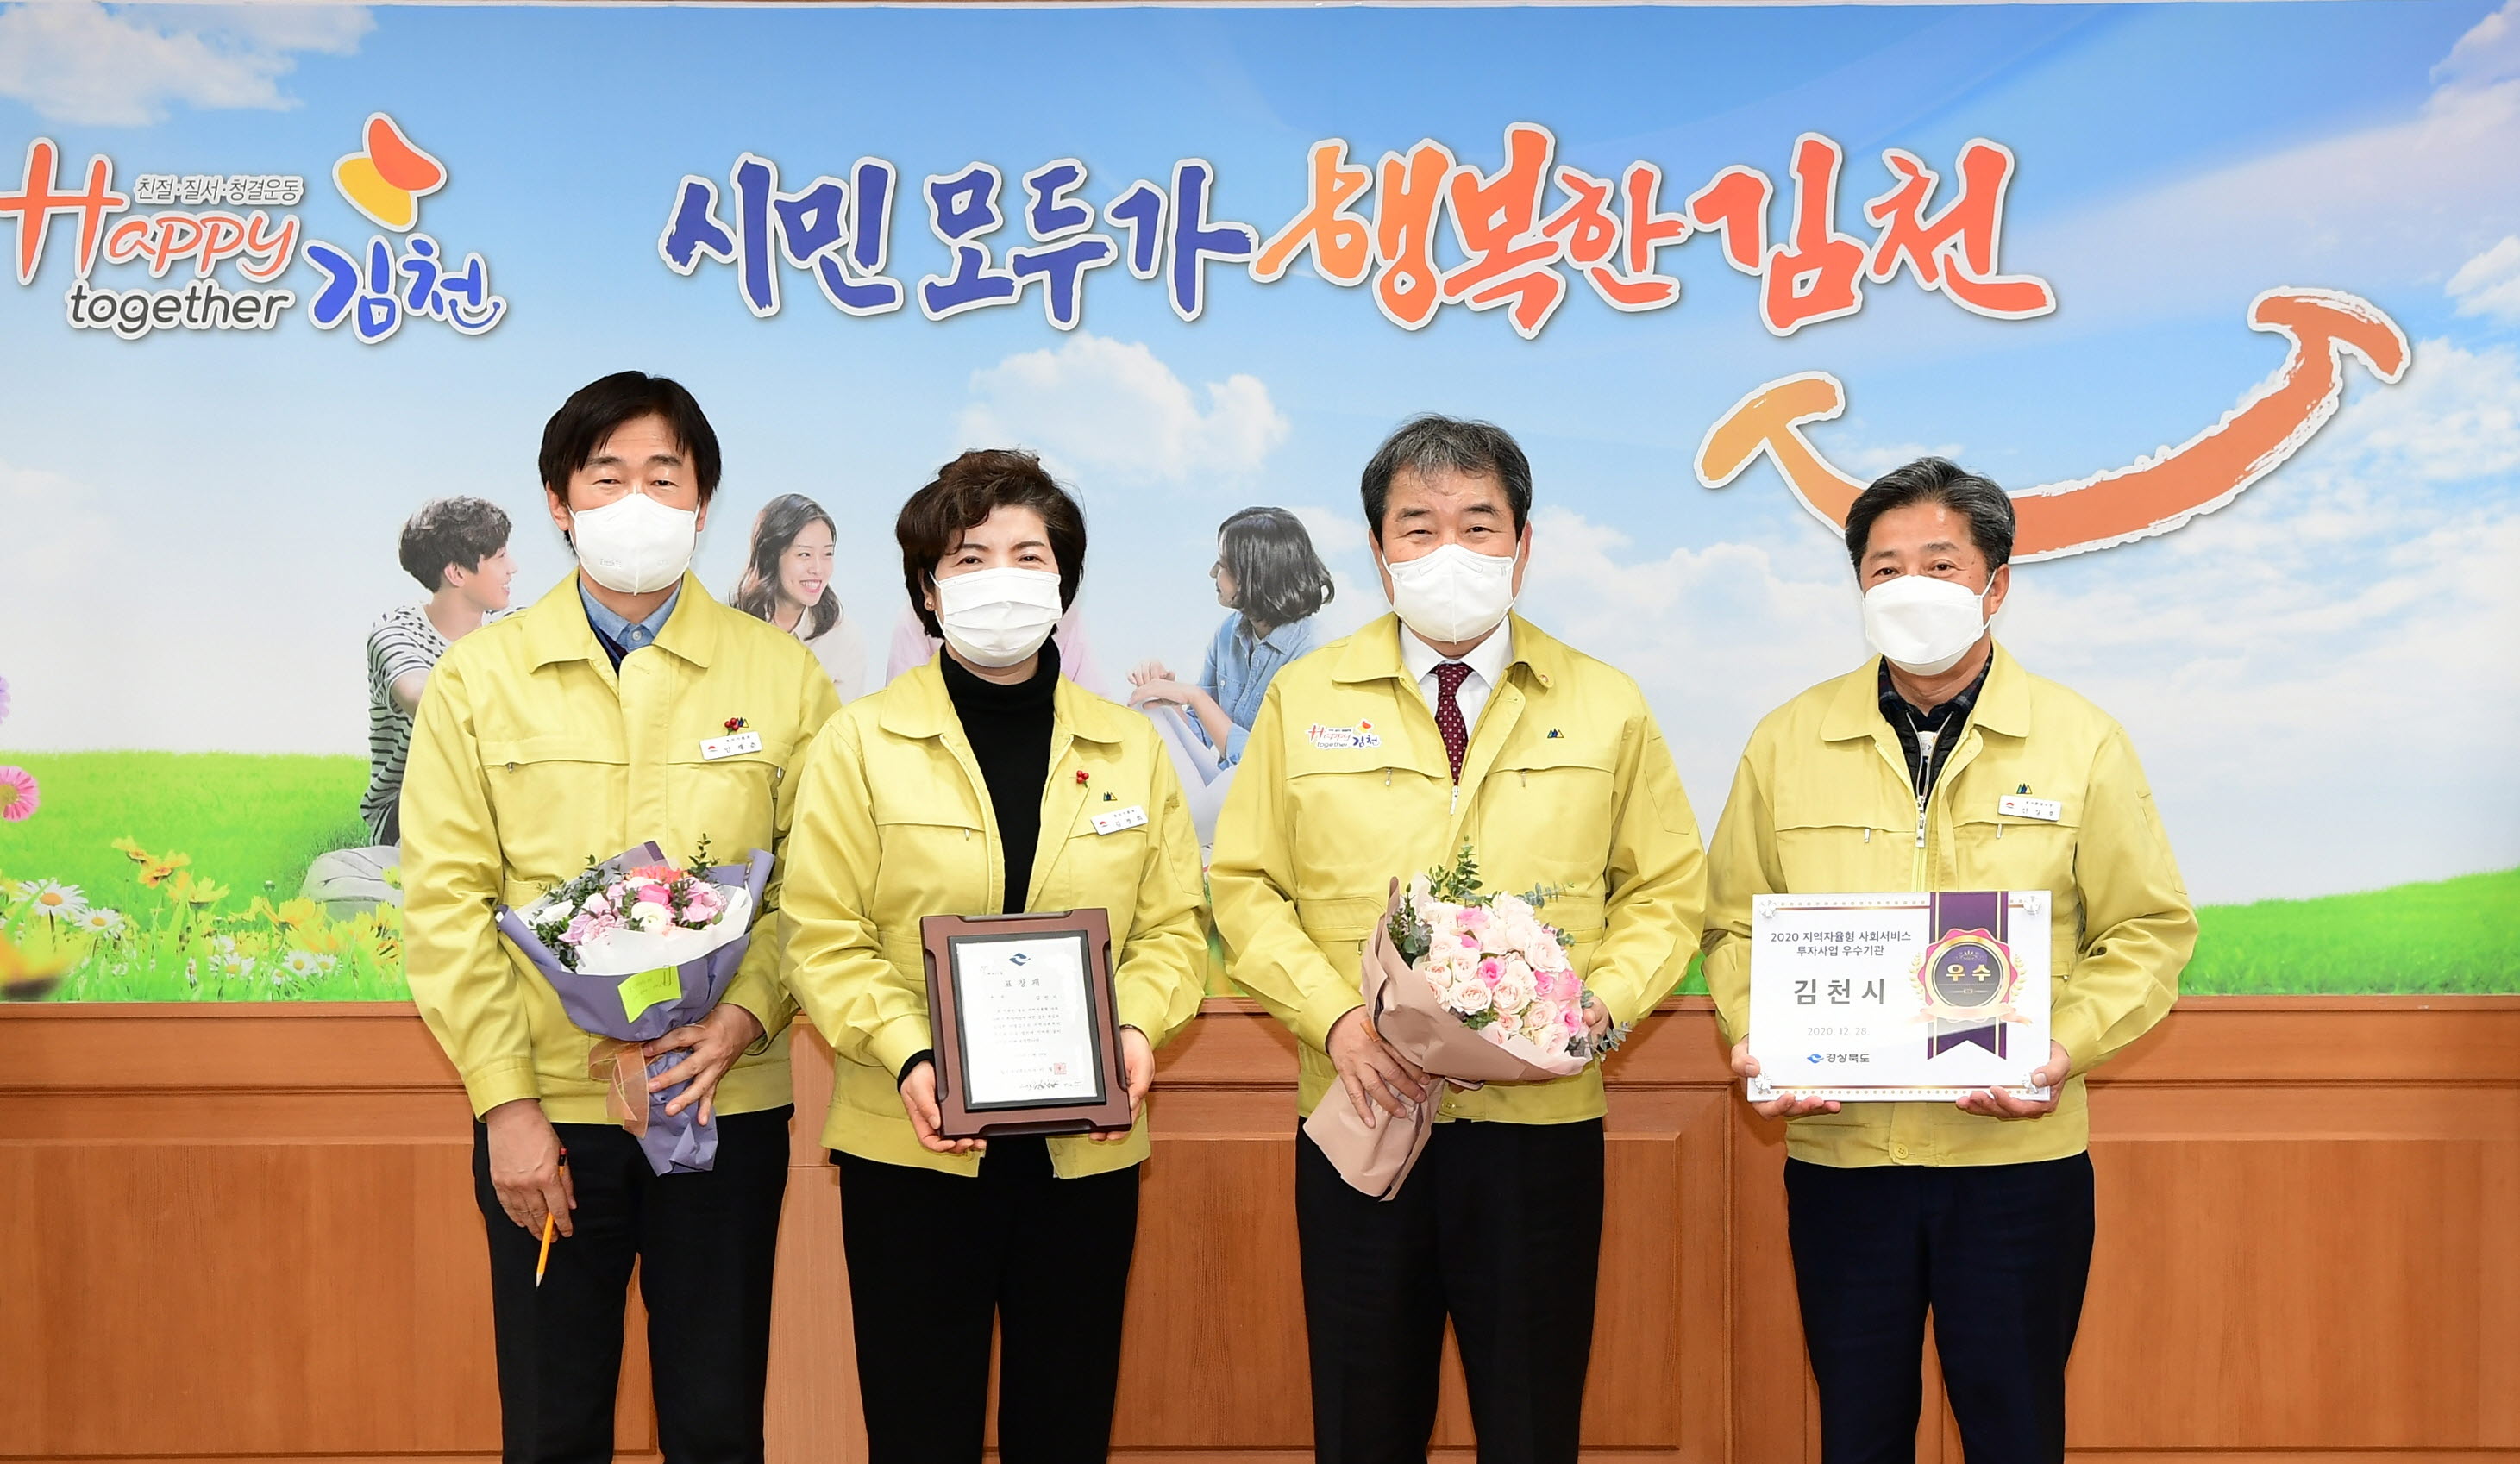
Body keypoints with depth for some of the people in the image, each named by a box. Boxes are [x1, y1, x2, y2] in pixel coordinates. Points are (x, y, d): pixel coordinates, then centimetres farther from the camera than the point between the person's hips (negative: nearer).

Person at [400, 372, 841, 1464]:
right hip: (543, 1111, 0)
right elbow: (445, 902, -2)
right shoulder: (477, 678, 1)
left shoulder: (781, 674, 3)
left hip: (727, 1106, 0)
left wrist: (744, 1018, -16)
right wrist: (504, 1101, -8)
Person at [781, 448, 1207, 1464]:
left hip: (1085, 1146, 2)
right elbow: (826, 942, -5)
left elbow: (1173, 927, 6)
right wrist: (908, 1056, -20)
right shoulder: (858, 747, 1)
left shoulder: (1131, 750, 8)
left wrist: (1136, 1027, -13)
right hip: (913, 1146, -2)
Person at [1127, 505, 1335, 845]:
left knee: (1240, 780, -38)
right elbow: (1200, 733, 10)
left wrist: (1194, 696, -19)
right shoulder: (1231, 632, 4)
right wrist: (1167, 690, -10)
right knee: (1147, 707, -5)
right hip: (1220, 778, 7)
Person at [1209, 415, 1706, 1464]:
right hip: (1361, 1115, 0)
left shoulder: (1607, 708, 5)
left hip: (1540, 1117, 0)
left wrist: (1602, 1003, -10)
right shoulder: (1304, 698, 4)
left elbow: (1667, 890, 8)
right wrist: (1335, 1017, -11)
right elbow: (1245, 886, 4)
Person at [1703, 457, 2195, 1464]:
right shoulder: (1787, 743, 4)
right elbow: (1736, 922, 9)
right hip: (1838, 1149, 1)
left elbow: (2149, 930, 2)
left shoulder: (2082, 743, 0)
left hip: (2019, 1152, -1)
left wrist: (2066, 1046, -14)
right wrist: (1754, 1039, -9)